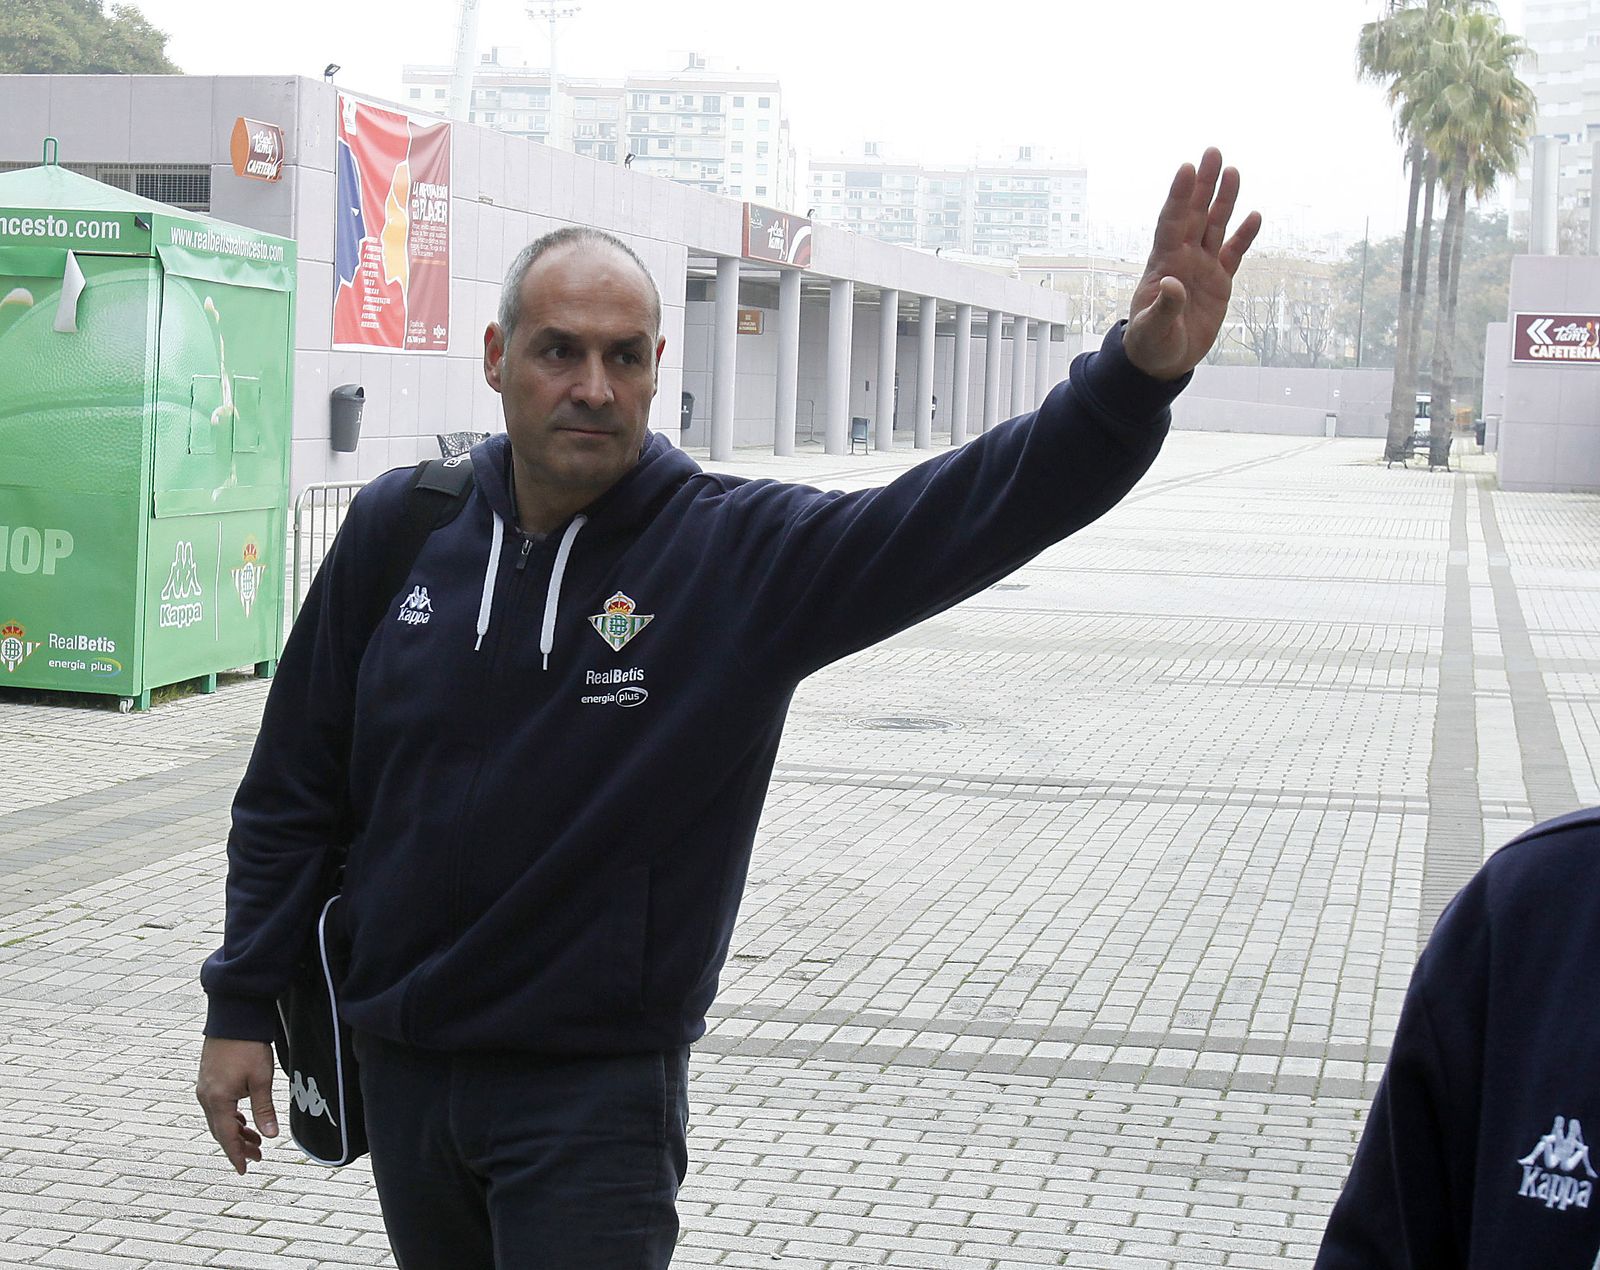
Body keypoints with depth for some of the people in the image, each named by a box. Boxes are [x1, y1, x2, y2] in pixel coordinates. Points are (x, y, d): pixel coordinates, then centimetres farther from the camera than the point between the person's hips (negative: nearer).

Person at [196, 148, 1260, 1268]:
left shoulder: (744, 553, -11)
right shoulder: (399, 528, -2)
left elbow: (972, 508, -24)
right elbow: (293, 790, 5)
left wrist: (1137, 374, -40)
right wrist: (242, 1008, 5)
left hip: (597, 1092, -3)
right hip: (401, 1069, 3)